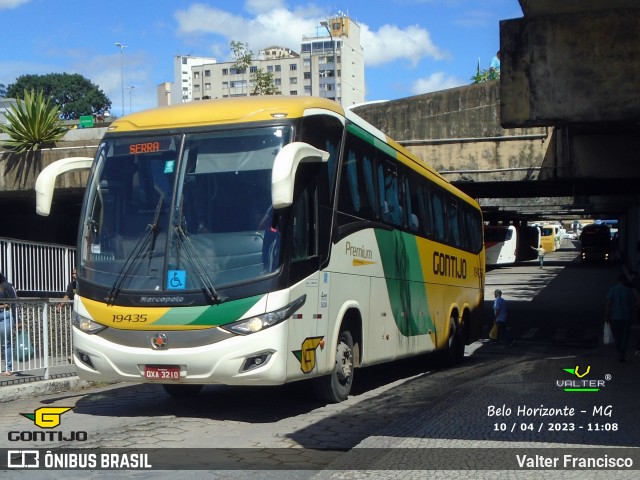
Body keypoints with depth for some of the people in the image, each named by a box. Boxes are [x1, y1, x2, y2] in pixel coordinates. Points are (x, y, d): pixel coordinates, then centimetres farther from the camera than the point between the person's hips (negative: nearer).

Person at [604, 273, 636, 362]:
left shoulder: (613, 289, -4)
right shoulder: (629, 291, -1)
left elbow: (608, 303, -9)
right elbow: (633, 305, 2)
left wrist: (606, 316, -5)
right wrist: (631, 314, 18)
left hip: (615, 317, 0)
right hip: (626, 317, 1)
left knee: (616, 336, 13)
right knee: (625, 337, 6)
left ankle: (619, 354, 17)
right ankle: (622, 355, -1)